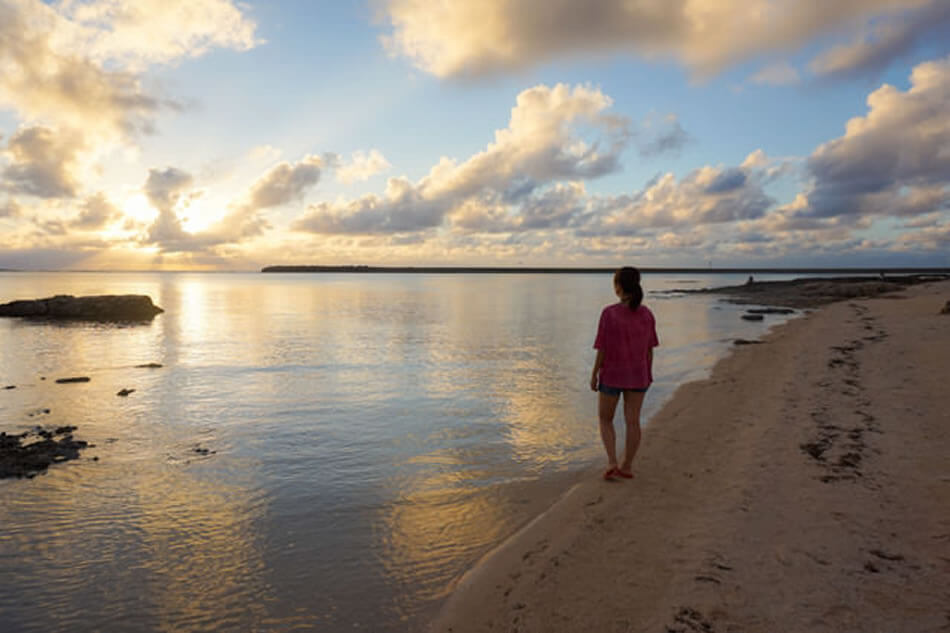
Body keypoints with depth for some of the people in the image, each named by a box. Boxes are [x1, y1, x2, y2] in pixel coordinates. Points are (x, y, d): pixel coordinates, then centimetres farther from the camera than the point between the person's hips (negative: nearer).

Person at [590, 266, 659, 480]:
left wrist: (594, 374, -4)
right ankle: (627, 466, 18)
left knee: (605, 419, 14)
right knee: (632, 421, 11)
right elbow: (649, 349, 3)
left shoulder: (609, 313, -17)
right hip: (638, 375, 4)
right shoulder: (646, 314, -3)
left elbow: (603, 349, -14)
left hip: (612, 375, -3)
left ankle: (612, 463, 4)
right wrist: (648, 374, 15)